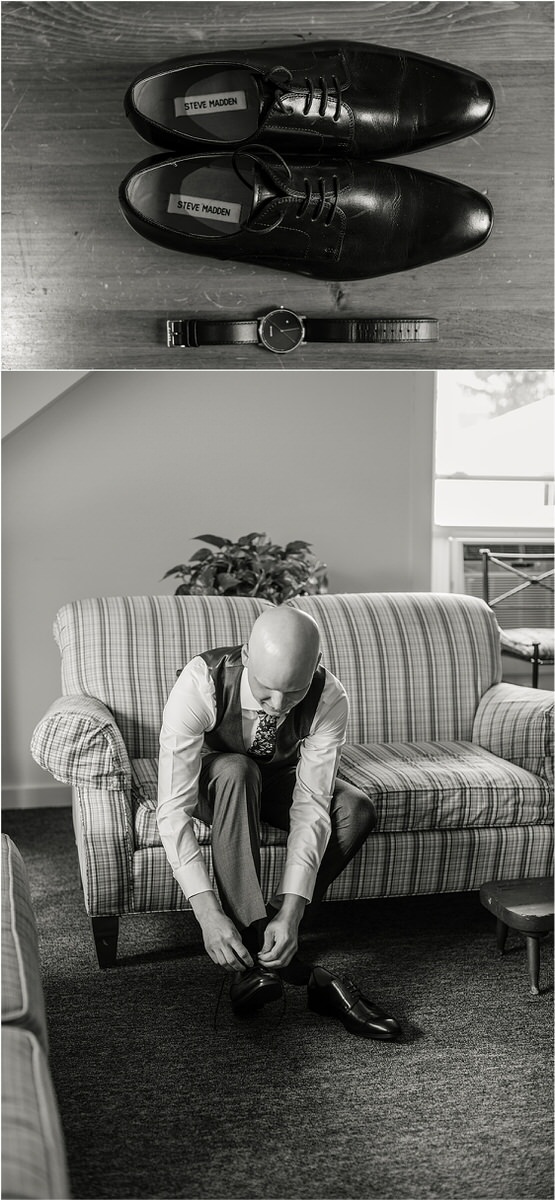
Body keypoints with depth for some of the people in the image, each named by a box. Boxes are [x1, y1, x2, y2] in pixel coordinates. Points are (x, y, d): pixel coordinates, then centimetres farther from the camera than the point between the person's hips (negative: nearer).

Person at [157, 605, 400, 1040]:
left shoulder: (330, 700, -31)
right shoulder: (201, 684, -37)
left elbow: (310, 809, -32)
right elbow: (172, 810, -38)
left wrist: (289, 913, -42)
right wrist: (208, 912, -45)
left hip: (280, 778, 2)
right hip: (212, 780, -2)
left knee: (356, 811, -27)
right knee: (236, 771, -38)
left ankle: (260, 954, -21)